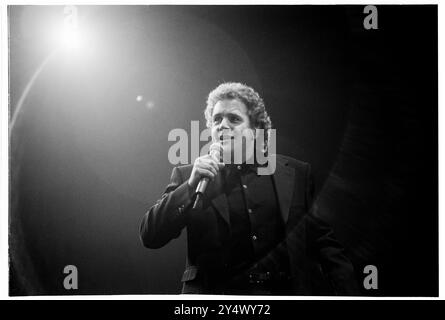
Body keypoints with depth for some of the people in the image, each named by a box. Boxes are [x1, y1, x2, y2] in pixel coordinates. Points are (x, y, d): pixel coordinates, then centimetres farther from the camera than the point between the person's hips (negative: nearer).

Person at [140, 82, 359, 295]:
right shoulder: (188, 176, 9)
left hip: (287, 291, 2)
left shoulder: (296, 173, 11)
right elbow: (150, 237, 2)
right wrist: (191, 185, -7)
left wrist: (348, 291, 3)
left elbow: (324, 243, 13)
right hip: (219, 293, -1)